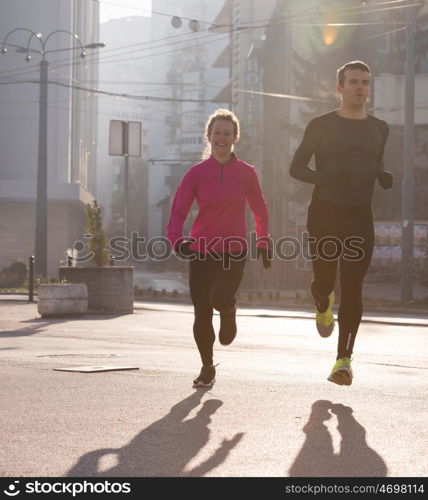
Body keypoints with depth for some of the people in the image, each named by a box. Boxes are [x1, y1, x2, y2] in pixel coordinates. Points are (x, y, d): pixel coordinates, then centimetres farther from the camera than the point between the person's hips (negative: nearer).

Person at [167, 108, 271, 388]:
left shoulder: (246, 173, 4)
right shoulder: (196, 173, 1)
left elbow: (260, 210, 17)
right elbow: (178, 212, -3)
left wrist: (264, 242, 16)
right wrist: (177, 240, -21)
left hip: (234, 251, -1)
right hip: (201, 251, 1)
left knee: (220, 298, -25)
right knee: (202, 314, 1)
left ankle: (230, 312, 14)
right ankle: (207, 368, 21)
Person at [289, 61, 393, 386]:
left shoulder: (379, 129, 11)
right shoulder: (322, 126, -1)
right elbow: (296, 167, 2)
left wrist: (384, 177, 2)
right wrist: (321, 177, -18)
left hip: (361, 217, 2)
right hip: (324, 215, -2)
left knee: (352, 288, -7)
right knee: (324, 281, 3)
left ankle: (344, 359, -7)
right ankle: (324, 307, 43)